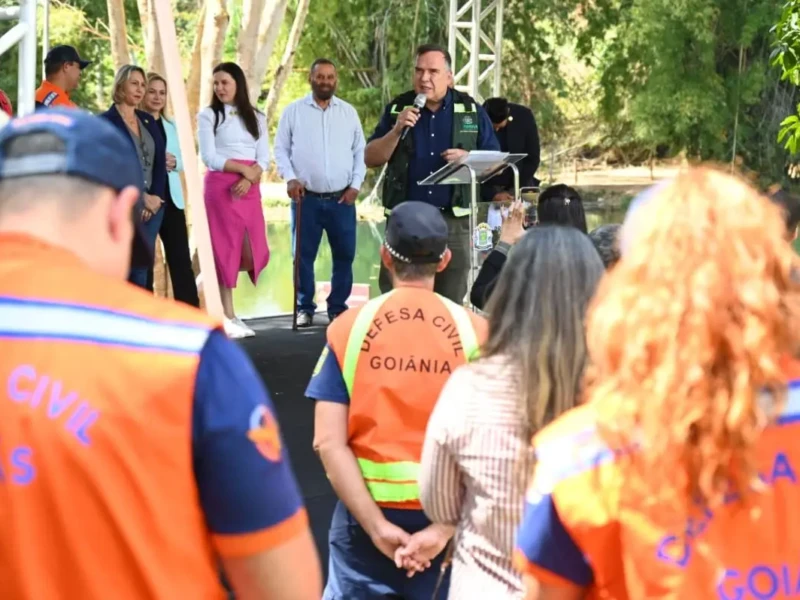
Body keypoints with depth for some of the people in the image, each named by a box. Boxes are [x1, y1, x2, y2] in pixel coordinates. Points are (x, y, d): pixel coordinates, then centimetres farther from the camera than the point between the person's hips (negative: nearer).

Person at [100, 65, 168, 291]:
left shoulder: (148, 120, 15)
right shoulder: (105, 121, -3)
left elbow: (160, 162, 11)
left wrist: (155, 197, -4)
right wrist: (140, 198, -11)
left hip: (153, 205, 5)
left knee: (142, 268, 5)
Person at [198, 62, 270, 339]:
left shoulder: (256, 118, 12)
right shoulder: (208, 115, 1)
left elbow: (264, 158, 5)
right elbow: (209, 157, -6)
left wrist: (249, 179, -13)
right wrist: (243, 169, -11)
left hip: (250, 189, 4)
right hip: (220, 187, -4)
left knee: (254, 254, -2)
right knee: (226, 250, -5)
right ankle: (228, 317, 0)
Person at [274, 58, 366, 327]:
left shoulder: (349, 112, 8)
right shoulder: (293, 111, 3)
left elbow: (360, 151, 10)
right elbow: (280, 149, 4)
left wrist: (355, 184, 0)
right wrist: (290, 178, -9)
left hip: (342, 199, 2)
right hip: (307, 199, -2)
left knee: (344, 255, 3)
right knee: (303, 255, 1)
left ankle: (338, 308, 14)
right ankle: (305, 308, 11)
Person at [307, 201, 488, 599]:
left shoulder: (349, 328, -3)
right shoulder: (473, 330, -4)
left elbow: (329, 442, -10)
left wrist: (378, 527, -11)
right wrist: (444, 528, -12)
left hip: (366, 513, 0)